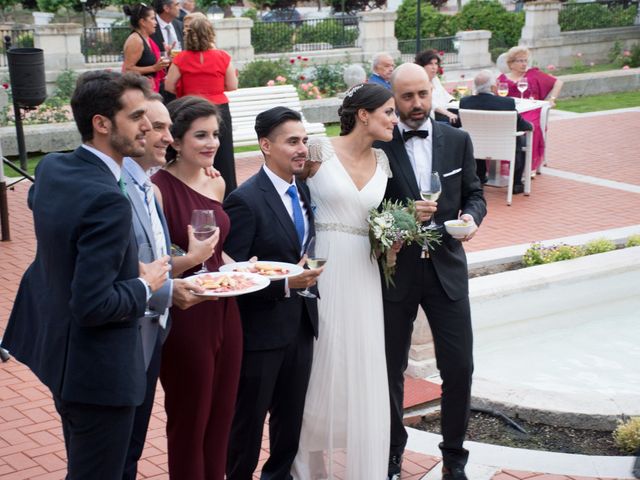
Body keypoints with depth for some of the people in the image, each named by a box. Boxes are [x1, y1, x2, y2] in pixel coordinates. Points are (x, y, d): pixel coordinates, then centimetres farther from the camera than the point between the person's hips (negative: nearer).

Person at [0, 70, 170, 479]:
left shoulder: (50, 168, -2)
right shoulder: (108, 201, -30)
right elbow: (93, 306, -31)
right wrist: (145, 285, -14)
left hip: (55, 348, 9)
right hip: (100, 369, -9)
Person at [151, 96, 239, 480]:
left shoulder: (217, 183, 6)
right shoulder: (158, 188, -17)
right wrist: (191, 259, -28)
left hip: (224, 312, 7)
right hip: (185, 318, -7)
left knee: (221, 418, 18)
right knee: (189, 422, 11)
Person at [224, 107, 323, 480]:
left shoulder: (303, 190, 5)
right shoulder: (245, 200, -18)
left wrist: (308, 276, 2)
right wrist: (286, 284, -28)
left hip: (301, 326, 7)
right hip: (261, 330, -7)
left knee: (292, 418, 19)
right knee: (249, 421, 10)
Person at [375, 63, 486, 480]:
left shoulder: (457, 140, 3)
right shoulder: (378, 145, -7)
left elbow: (474, 194, 9)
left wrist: (471, 216, -13)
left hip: (446, 269, 2)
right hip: (395, 271, -2)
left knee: (459, 368, 3)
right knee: (391, 369, 11)